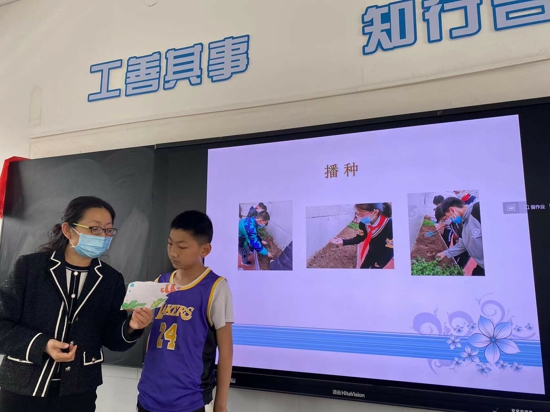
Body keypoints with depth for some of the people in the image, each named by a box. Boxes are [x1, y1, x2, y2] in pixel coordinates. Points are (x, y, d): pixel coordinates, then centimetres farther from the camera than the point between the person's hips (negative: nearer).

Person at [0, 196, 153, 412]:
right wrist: (41, 345, -21)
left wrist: (130, 327, -19)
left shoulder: (112, 279, -2)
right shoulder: (29, 266, -9)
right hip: (23, 388, -2)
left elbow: (111, 338, 0)